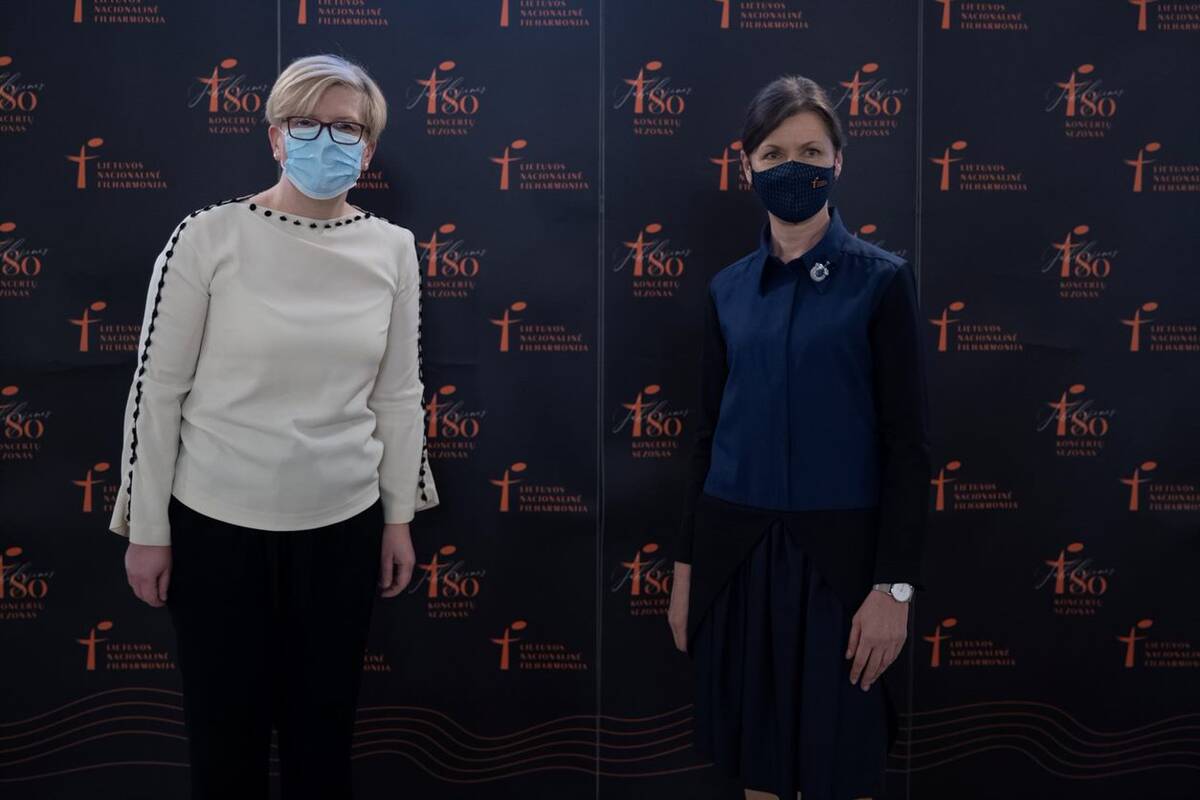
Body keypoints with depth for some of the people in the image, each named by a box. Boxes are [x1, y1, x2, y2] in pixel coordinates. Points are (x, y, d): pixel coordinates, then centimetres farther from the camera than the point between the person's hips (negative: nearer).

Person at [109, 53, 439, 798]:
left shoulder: (393, 249, -1)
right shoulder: (207, 237, -11)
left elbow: (399, 394, 6)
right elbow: (158, 389, -6)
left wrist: (401, 514, 8)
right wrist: (146, 527, -5)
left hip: (344, 525, 3)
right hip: (218, 523, -2)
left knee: (325, 725, 15)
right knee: (227, 729, 12)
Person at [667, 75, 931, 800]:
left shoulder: (881, 279, -4)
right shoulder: (728, 289, 7)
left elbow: (908, 444, -6)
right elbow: (711, 431, 11)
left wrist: (895, 585, -12)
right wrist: (686, 565, 10)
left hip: (836, 554, -3)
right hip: (734, 553, 4)